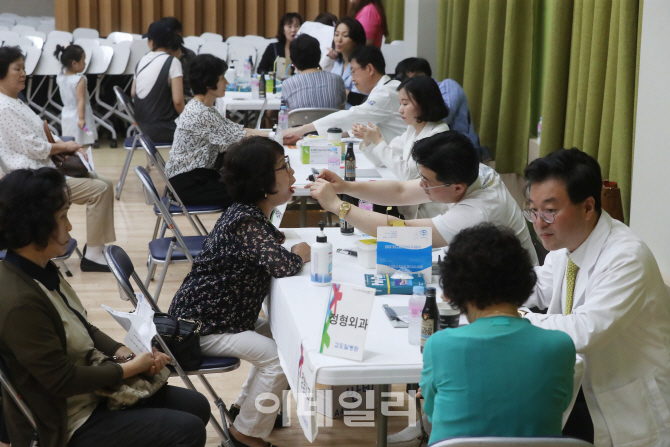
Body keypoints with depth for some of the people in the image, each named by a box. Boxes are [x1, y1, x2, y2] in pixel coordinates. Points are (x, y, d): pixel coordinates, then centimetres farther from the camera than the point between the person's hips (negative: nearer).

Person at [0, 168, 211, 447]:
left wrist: (126, 354, -4)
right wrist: (131, 368, -14)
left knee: (197, 407, 12)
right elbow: (62, 381, -25)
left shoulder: (40, 271, -1)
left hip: (91, 391, 9)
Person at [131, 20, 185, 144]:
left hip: (142, 128, 7)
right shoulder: (172, 62, -13)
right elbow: (178, 101, -19)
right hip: (163, 130, -7)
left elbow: (133, 94, 14)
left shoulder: (142, 61, 6)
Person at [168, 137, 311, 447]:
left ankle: (245, 407, 29)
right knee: (278, 355, -18)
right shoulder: (246, 222, -25)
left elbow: (268, 244, 27)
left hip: (228, 313, 11)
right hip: (200, 326, -11)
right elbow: (282, 265, -35)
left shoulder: (251, 212, 6)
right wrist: (300, 255, -14)